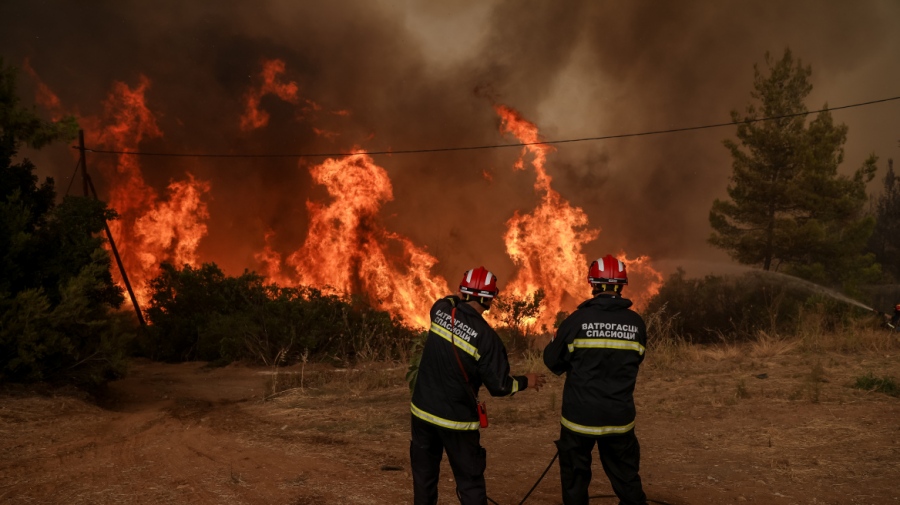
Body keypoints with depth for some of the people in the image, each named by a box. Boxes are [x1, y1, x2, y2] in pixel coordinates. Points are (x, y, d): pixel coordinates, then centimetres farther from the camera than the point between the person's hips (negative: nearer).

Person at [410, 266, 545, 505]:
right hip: (457, 420, -4)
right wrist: (525, 381, 4)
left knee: (424, 477, 17)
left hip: (423, 411, 4)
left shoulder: (441, 310, -6)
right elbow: (499, 386, -11)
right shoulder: (487, 337, -17)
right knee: (470, 482, 7)